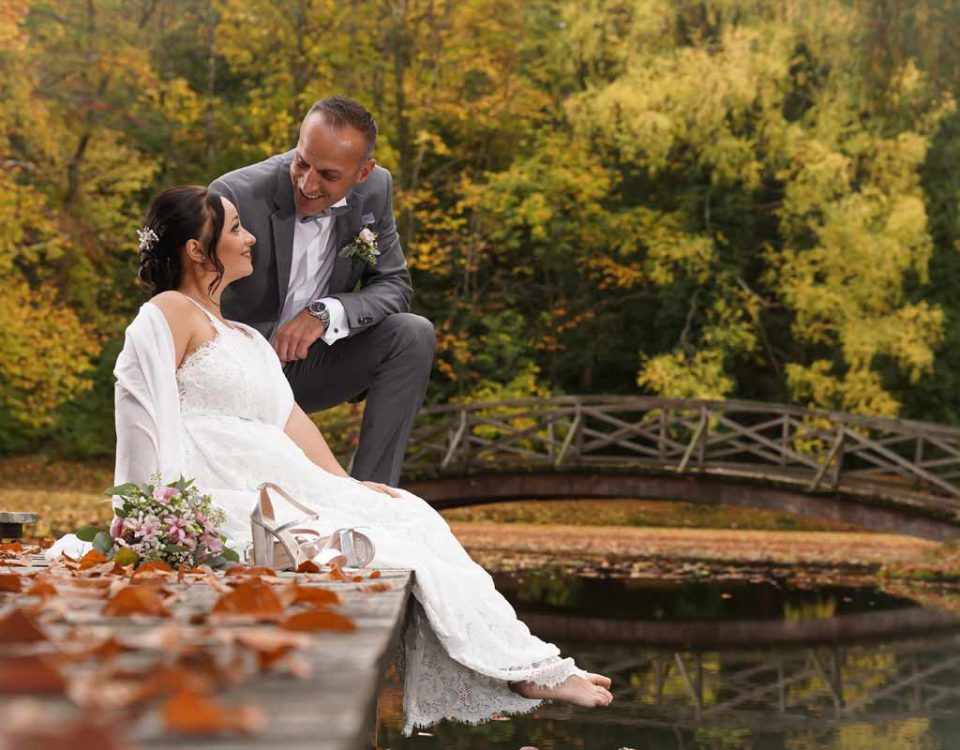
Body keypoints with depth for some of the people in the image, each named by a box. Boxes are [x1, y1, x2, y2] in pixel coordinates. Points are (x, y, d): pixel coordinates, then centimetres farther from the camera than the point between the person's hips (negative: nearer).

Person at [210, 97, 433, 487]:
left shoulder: (375, 190, -8)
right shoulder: (235, 196, -24)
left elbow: (394, 286, -6)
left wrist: (326, 313, -28)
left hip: (311, 359, 4)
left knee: (414, 335, -21)